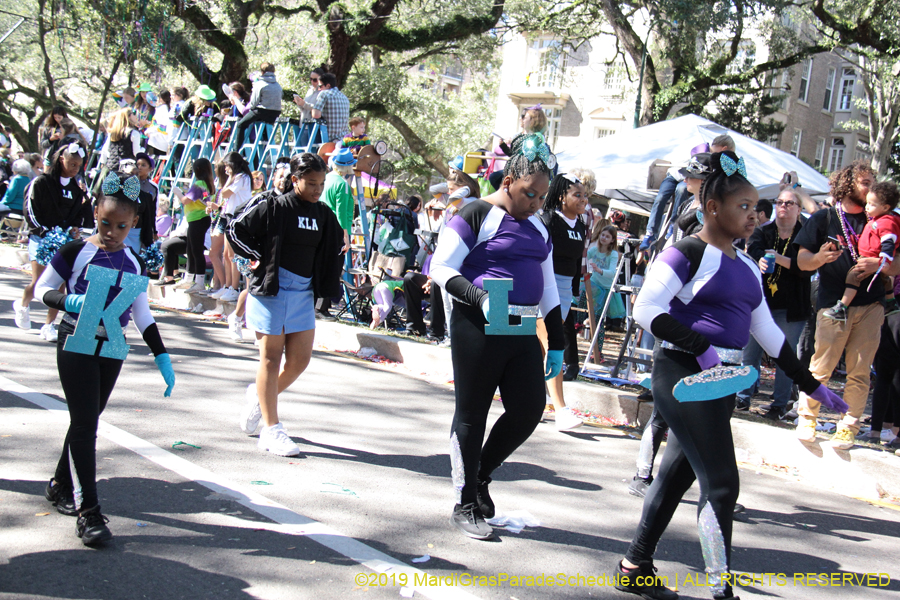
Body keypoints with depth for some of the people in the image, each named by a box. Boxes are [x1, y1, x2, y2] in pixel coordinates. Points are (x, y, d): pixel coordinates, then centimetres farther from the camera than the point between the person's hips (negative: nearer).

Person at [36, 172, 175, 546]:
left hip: (113, 348, 5)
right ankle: (87, 511, -8)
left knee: (86, 420, 14)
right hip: (76, 343, -5)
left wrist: (162, 356, 6)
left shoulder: (134, 264, 5)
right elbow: (41, 289, -1)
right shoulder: (76, 252, -6)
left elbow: (143, 315, 11)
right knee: (85, 424, -9)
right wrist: (68, 300, -23)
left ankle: (61, 486, 34)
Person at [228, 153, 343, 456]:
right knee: (271, 358, 0)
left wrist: (327, 288, 12)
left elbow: (330, 253, 20)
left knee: (300, 360, 5)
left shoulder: (323, 215, 7)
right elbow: (236, 229, -4)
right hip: (271, 290, -5)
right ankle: (271, 429, 5)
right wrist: (259, 257, -5)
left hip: (303, 294, 5)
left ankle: (259, 397, 32)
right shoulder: (274, 208, -8)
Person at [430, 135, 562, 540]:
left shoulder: (537, 227, 16)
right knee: (471, 414, 1)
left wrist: (556, 343, 15)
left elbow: (548, 286, 20)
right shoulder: (476, 215, -6)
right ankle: (465, 505, 14)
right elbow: (441, 269, -9)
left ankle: (480, 476, 25)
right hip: (478, 326, -7)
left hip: (522, 328, 7)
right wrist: (480, 299, -24)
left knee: (529, 410, 1)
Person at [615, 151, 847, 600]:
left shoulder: (746, 267, 16)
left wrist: (810, 383, 20)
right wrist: (699, 347, -24)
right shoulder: (688, 253, -9)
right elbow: (646, 310, -17)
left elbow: (767, 331, 21)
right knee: (721, 483, -9)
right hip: (683, 374, -8)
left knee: (677, 474, 14)